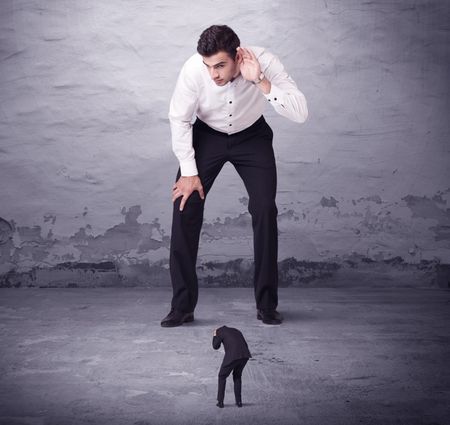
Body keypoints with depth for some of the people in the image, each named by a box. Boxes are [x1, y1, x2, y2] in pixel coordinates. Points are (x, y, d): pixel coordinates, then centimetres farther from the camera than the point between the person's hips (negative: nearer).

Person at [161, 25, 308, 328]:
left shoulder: (265, 62, -31)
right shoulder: (193, 69, -29)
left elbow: (300, 114, -38)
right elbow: (179, 119, -15)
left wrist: (261, 82, -48)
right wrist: (189, 172, -15)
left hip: (252, 136, 0)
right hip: (207, 135, 1)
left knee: (265, 210, -13)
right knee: (185, 205, -12)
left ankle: (267, 305, 2)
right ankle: (182, 306, -2)